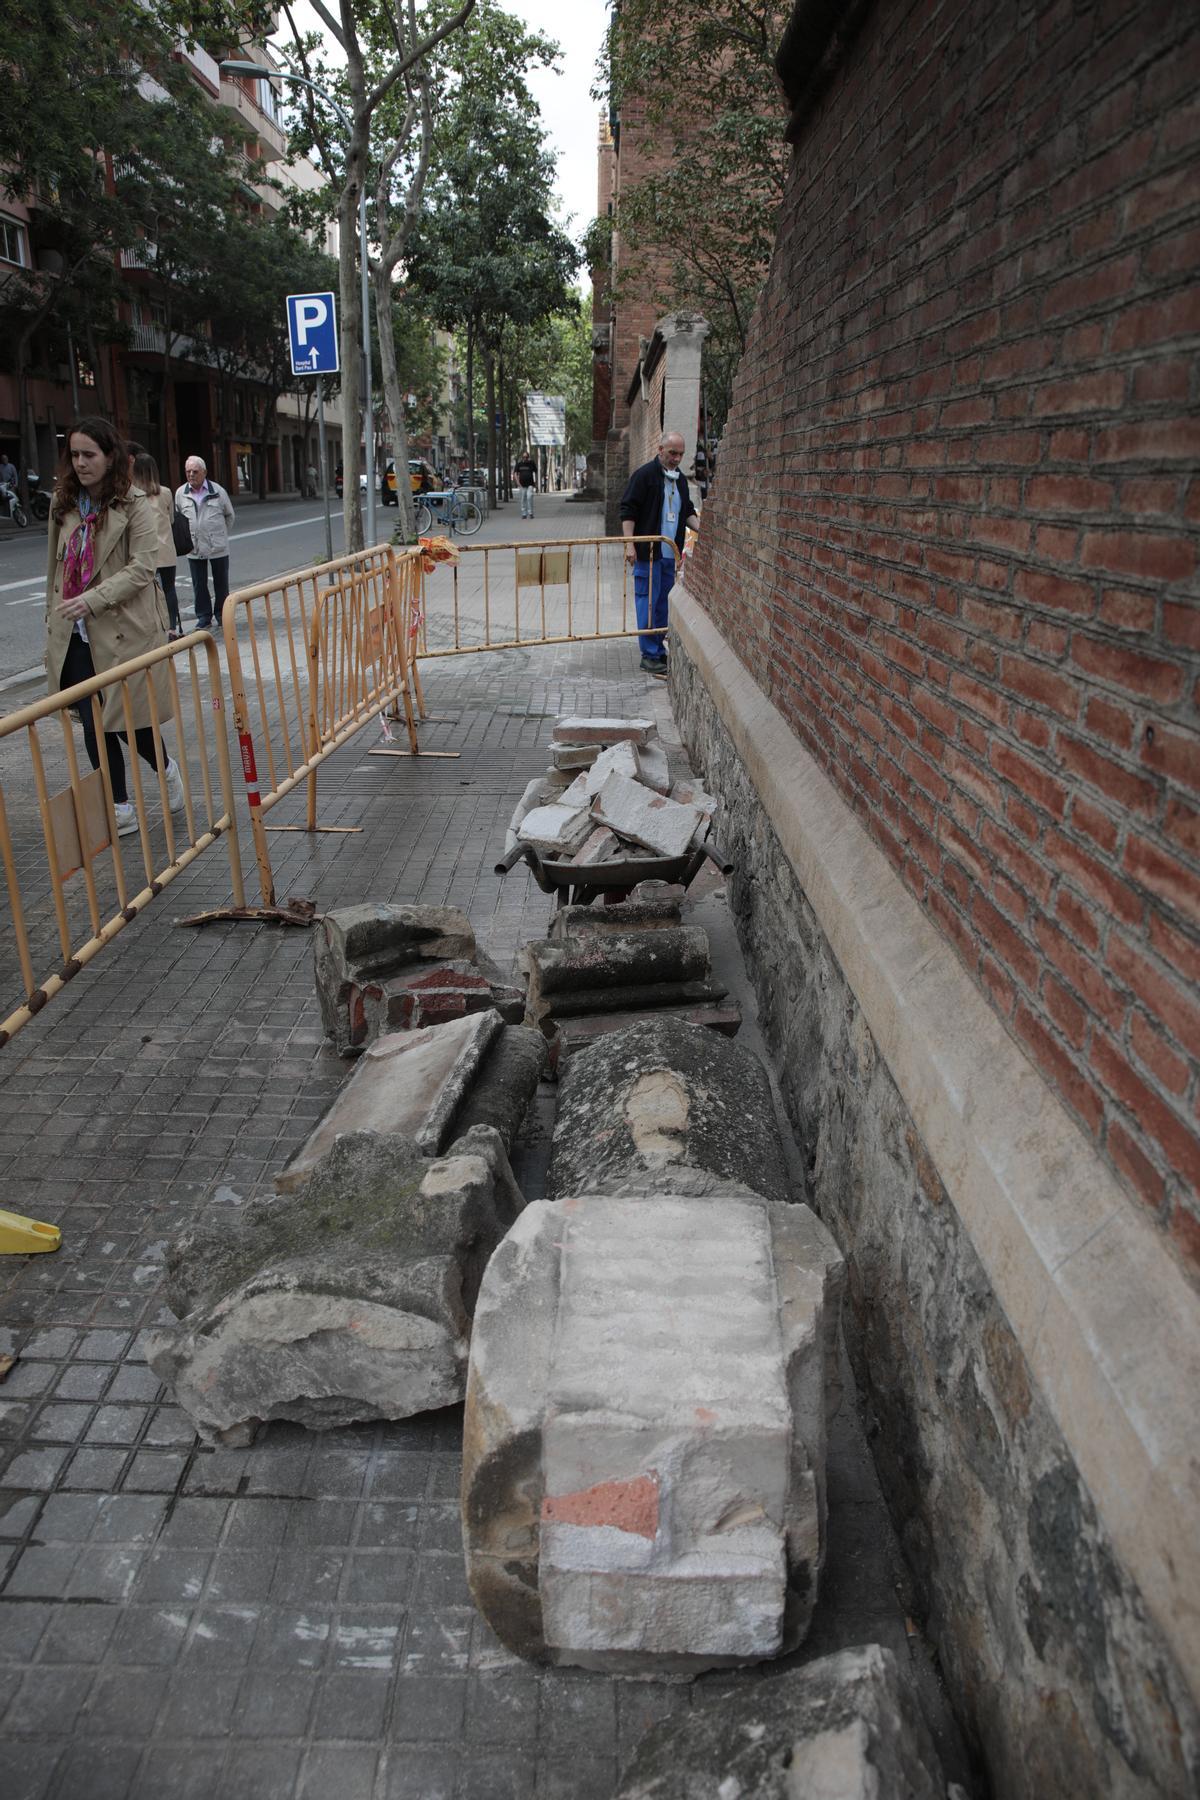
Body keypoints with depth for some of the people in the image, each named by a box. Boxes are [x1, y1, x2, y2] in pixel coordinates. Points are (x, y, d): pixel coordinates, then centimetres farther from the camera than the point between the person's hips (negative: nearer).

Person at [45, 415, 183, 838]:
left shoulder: (135, 506, -7)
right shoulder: (64, 506, 10)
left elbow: (141, 568, -14)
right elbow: (56, 568, 16)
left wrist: (92, 599, -23)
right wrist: (54, 620, 15)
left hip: (123, 630, -5)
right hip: (75, 636, 5)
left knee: (127, 719, 1)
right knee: (92, 724, 6)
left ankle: (167, 769, 32)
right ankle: (119, 809, 16)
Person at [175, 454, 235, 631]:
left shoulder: (217, 491, -3)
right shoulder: (180, 493, 1)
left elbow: (229, 515, 10)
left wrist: (221, 534, 9)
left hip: (218, 547, -1)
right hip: (194, 547, 1)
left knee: (221, 583, 8)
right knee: (199, 585, 3)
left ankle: (222, 615, 22)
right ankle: (203, 618, 11)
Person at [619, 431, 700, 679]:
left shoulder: (680, 479, 14)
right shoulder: (644, 474, -9)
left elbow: (688, 511, 22)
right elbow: (628, 510, -10)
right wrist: (629, 544, -18)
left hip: (670, 553, 7)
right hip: (647, 552, -7)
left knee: (663, 603, 12)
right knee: (648, 602, -4)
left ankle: (659, 649, 22)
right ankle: (650, 656, 0)